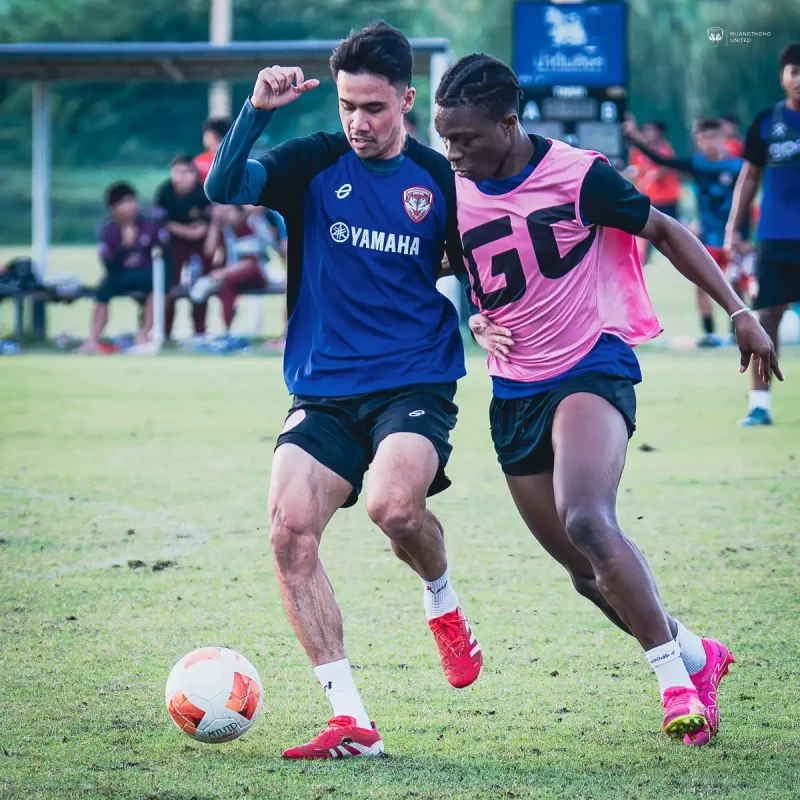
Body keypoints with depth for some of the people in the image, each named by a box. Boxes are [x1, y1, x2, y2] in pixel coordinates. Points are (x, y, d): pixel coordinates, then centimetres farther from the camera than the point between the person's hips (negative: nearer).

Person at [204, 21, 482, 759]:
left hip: (416, 385, -2)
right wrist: (256, 110, -25)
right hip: (324, 391, 2)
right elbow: (223, 193, -14)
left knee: (392, 503, -30)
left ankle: (443, 602, 7)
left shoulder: (439, 179, 2)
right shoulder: (313, 164, 2)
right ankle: (351, 720, -12)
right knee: (290, 529, -17)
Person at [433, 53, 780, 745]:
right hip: (514, 394, 6)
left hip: (593, 368, -6)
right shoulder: (453, 198, 2)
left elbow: (664, 232, 0)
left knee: (585, 521, -30)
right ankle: (697, 656, 28)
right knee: (589, 572, 7)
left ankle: (676, 678, -21)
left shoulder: (578, 175, -12)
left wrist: (739, 311, -4)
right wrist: (478, 322, -3)